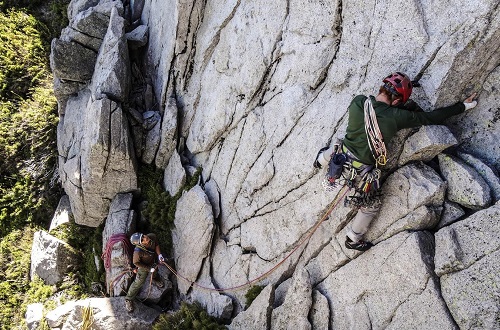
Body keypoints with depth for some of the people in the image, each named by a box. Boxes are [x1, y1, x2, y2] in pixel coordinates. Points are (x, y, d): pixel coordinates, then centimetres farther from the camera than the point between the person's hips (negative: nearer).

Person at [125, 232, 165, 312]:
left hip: (153, 261, 5)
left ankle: (156, 279, 72)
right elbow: (136, 262, -25)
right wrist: (149, 269, -21)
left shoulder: (152, 236, -34)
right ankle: (128, 300, 35)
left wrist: (159, 255, -18)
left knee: (155, 273, 34)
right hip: (143, 266, -5)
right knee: (139, 282, 11)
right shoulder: (138, 251, -46)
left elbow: (156, 244, -9)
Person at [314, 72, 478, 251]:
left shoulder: (358, 101, -13)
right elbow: (432, 118, -12)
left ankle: (320, 161, 68)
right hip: (361, 173, -3)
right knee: (371, 206, 23)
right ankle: (353, 240, 38)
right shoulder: (396, 116, -22)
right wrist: (463, 105, 2)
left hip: (341, 158, 3)